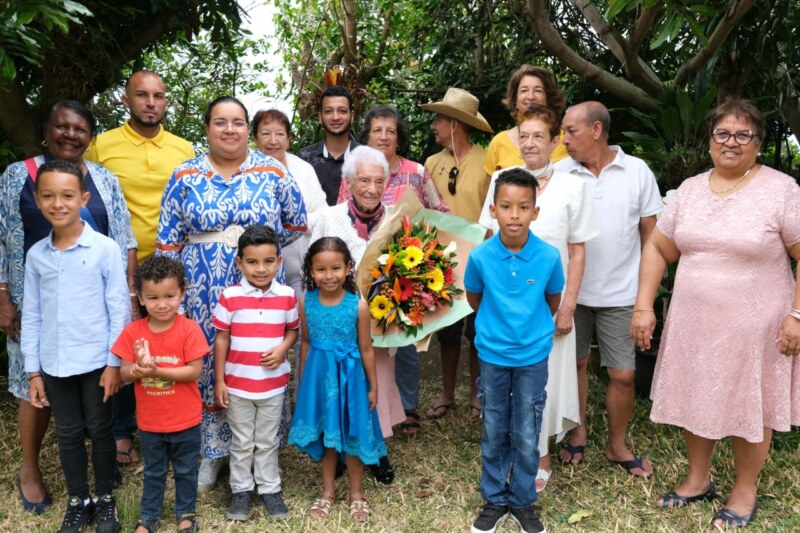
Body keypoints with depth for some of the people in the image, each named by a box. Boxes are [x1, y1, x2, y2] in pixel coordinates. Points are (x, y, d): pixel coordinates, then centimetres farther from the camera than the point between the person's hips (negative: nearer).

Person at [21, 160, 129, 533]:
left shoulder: (105, 249, -10)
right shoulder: (36, 255, 2)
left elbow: (119, 308, -7)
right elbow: (31, 316, 6)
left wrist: (114, 362, -8)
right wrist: (33, 370, 6)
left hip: (96, 360, -3)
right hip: (54, 364, 4)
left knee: (100, 431, 11)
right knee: (68, 434, 15)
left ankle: (104, 499, 29)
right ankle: (78, 501, 32)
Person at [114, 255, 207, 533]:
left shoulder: (189, 329, -16)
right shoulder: (133, 331, -7)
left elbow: (194, 371, -20)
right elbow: (124, 373, -5)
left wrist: (156, 370, -28)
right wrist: (137, 369, -28)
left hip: (185, 420, -2)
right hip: (149, 421, 2)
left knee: (185, 471, 18)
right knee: (153, 473, 21)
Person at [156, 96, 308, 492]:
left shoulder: (272, 172, 1)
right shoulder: (186, 176, 3)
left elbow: (296, 223, 10)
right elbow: (169, 241, 4)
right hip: (203, 294, 1)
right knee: (207, 367, 7)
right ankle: (211, 452, 25)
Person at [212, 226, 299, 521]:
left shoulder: (287, 295, -6)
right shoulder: (230, 297, -10)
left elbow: (293, 330, 6)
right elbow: (221, 339, -5)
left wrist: (282, 348, -16)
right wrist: (219, 381, -4)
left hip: (274, 383, 1)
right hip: (238, 383, -1)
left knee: (268, 441, 16)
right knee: (242, 442, 15)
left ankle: (270, 488, 32)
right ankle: (241, 489, 31)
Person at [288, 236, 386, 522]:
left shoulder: (358, 305, -15)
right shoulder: (306, 303, -7)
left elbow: (366, 349, -7)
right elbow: (307, 343, 4)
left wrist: (373, 386, -2)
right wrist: (302, 379, 10)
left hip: (349, 375, -2)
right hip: (319, 374, 2)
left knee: (352, 434, 11)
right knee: (326, 434, 16)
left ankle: (356, 492, 32)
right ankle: (327, 490, 35)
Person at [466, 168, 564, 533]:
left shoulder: (549, 256, -15)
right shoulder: (480, 256, -14)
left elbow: (553, 301, 3)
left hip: (533, 356, 0)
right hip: (492, 356, 1)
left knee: (526, 437, 10)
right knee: (494, 434, 14)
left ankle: (523, 502, 30)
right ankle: (494, 500, 32)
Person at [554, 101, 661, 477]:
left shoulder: (637, 171, -3)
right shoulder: (558, 174, -3)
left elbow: (650, 233, 3)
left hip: (621, 294, 0)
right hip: (571, 290, 1)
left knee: (623, 374, 6)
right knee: (575, 364, 14)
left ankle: (617, 445, 27)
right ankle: (577, 435, 33)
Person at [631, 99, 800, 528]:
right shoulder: (690, 189, 5)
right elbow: (657, 249, 7)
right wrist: (643, 307, 0)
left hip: (753, 325, -4)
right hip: (693, 322, 4)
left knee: (749, 405, 9)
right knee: (695, 399, 15)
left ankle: (745, 490, 30)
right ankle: (698, 479, 36)